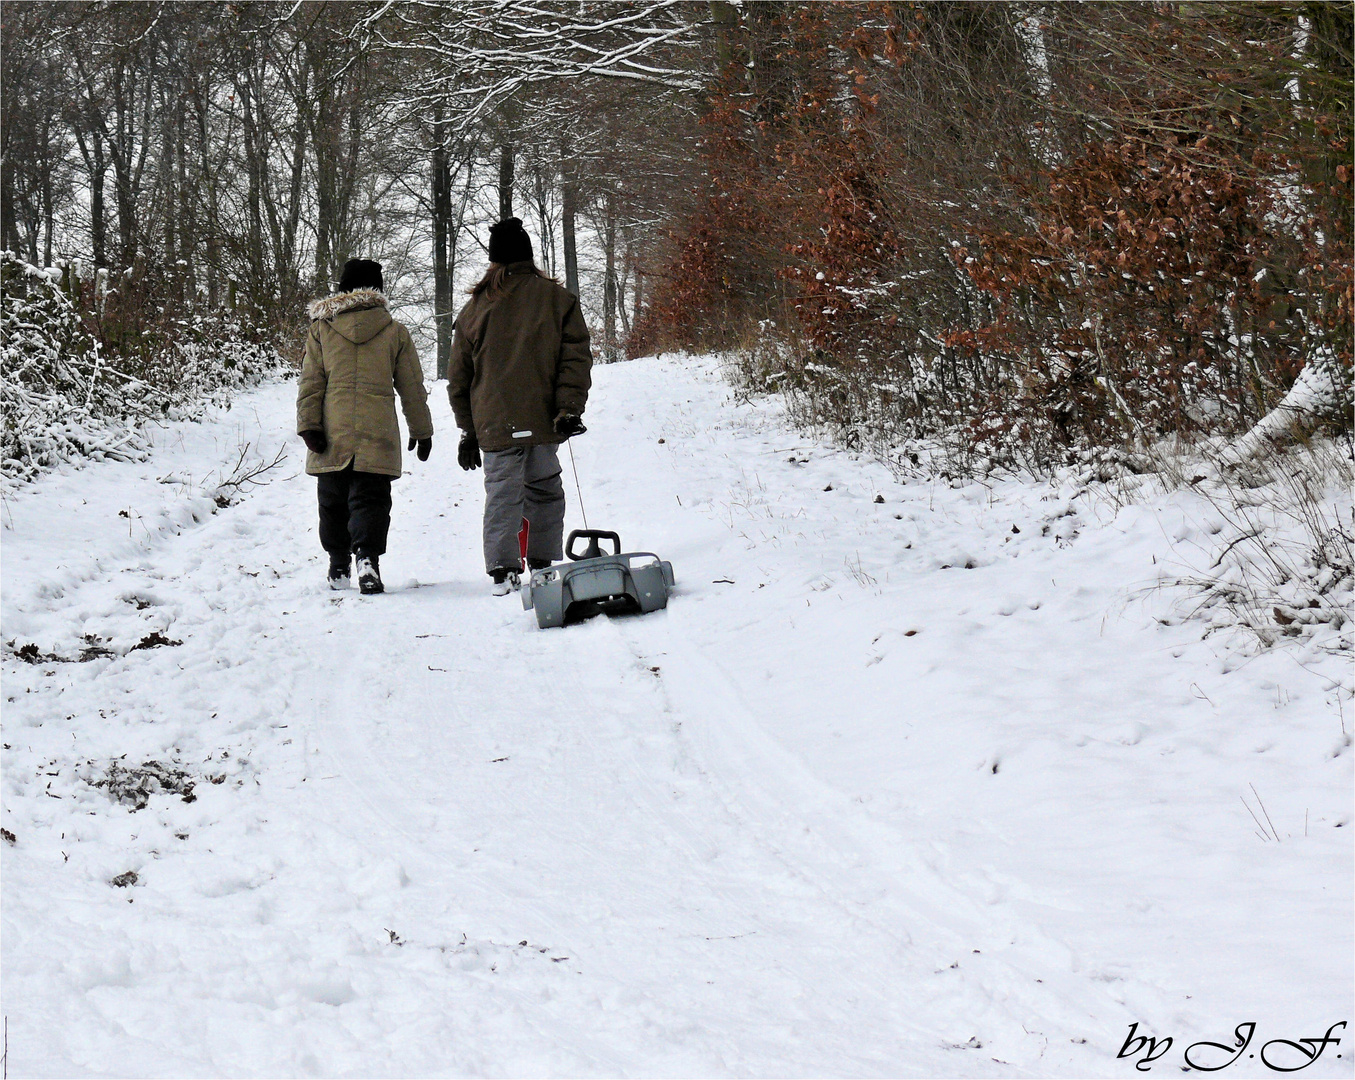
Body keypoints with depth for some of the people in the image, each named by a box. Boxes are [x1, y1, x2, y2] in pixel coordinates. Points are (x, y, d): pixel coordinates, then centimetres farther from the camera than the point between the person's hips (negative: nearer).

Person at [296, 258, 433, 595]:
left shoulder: (321, 328, 5)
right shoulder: (395, 332, 4)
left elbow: (310, 382, 0)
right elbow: (412, 388, 9)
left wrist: (308, 425, -1)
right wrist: (421, 430, 18)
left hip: (332, 438, 1)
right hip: (378, 438, -1)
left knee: (333, 502, 16)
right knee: (370, 500, -3)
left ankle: (339, 566, 23)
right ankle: (367, 556, -25)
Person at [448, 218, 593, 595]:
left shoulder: (475, 308, 10)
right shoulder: (556, 298, 5)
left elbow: (459, 376, 14)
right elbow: (575, 358, -3)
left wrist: (468, 428, 19)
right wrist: (569, 408, -4)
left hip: (494, 423, 1)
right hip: (542, 419, -1)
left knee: (502, 493, 3)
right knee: (545, 491, 11)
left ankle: (503, 570, -6)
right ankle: (545, 565, 11)